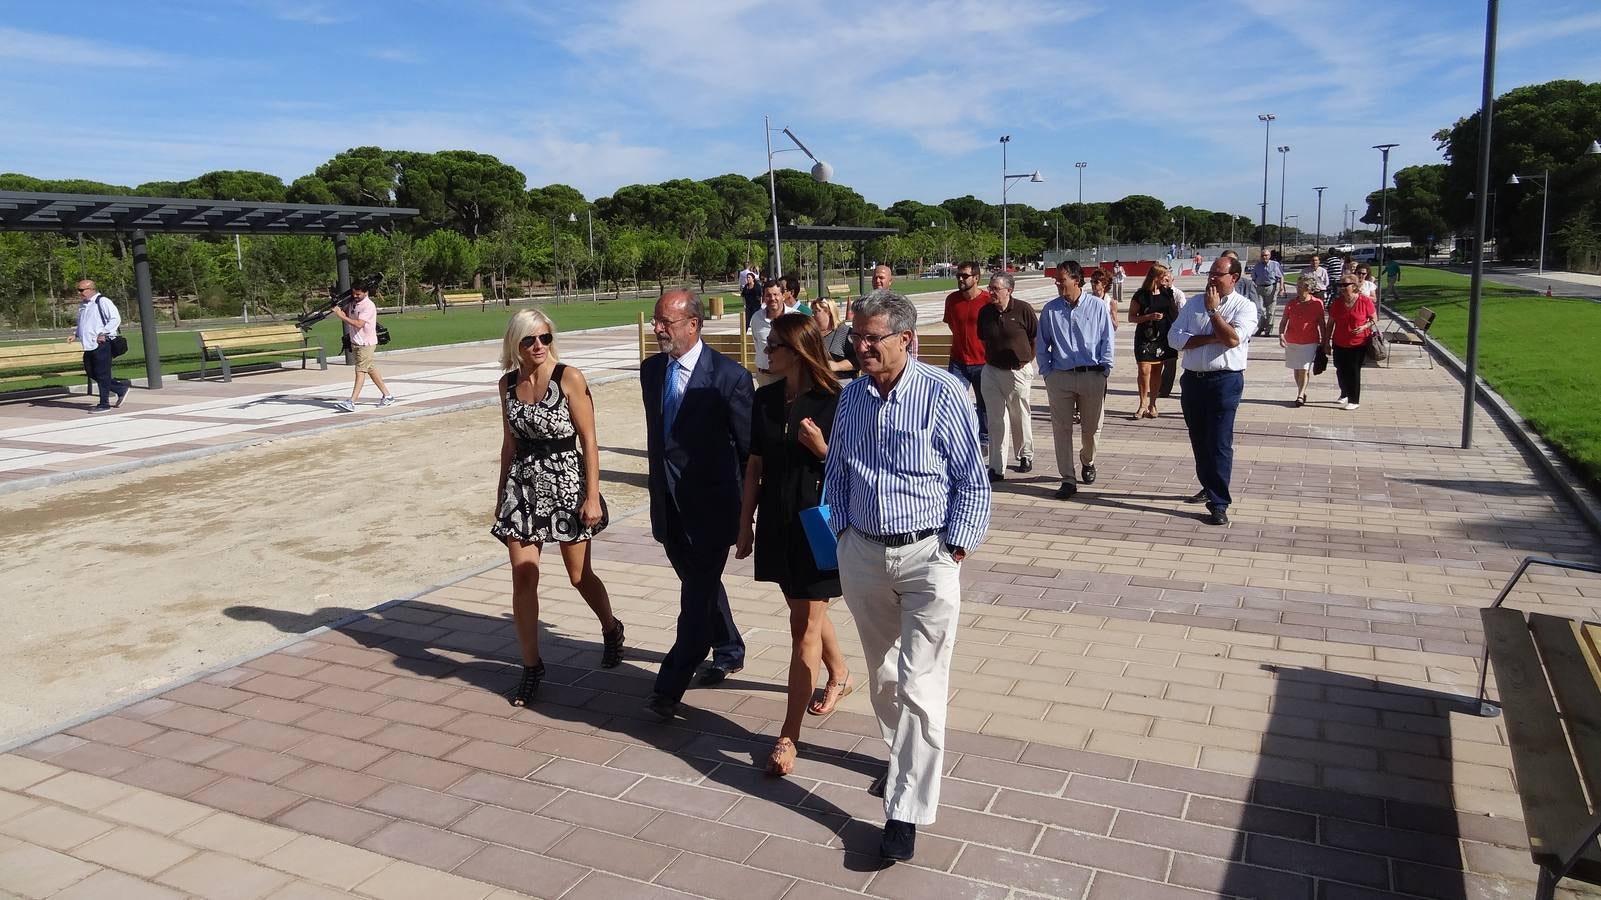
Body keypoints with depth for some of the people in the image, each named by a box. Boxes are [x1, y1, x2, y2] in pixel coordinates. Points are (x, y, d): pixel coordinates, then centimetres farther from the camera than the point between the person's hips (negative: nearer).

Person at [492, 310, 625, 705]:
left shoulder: (570, 378, -11)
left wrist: (592, 496, -14)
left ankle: (611, 629, 38)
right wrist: (501, 493, 17)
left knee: (579, 575, 9)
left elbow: (589, 441, -10)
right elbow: (510, 442, 13)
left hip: (566, 482, -4)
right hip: (523, 484, 4)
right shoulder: (508, 383, 4)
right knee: (523, 577, -1)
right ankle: (531, 667, 14)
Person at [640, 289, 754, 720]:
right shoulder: (651, 370, 5)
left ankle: (670, 687, 3)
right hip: (669, 503, 7)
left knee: (698, 592, -4)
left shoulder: (728, 376, -14)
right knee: (700, 584, 20)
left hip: (710, 504, -7)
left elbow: (750, 446, -8)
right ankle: (728, 652, 41)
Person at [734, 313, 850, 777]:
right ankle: (840, 675, 48)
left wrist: (822, 447, -25)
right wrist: (745, 524, 10)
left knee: (805, 626, -3)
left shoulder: (834, 402, -12)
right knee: (806, 611, 21)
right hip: (776, 520, 6)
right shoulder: (766, 399, 4)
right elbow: (754, 464, 9)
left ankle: (789, 735, 2)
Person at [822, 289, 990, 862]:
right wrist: (842, 530, 8)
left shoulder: (943, 392, -12)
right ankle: (904, 760, 42)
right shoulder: (851, 396, 4)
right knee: (882, 673, 19)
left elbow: (973, 482, -7)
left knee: (919, 687, -5)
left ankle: (906, 811, 5)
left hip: (927, 556, -5)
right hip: (862, 553, 6)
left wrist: (955, 550, -10)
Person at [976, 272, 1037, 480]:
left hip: (1018, 371, -2)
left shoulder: (1023, 310, -10)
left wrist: (1027, 358, 3)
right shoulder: (985, 312, 0)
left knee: (1020, 417, 13)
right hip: (991, 371, 3)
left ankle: (1025, 456, 35)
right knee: (995, 420, 0)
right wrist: (991, 357, 12)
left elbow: (1037, 336, 2)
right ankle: (997, 468, 2)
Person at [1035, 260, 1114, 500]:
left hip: (1092, 376, 0)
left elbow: (1107, 343, 4)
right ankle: (1068, 479, 1)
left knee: (1091, 427, 11)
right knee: (1062, 428, -3)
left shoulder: (1098, 307, 1)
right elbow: (1041, 345, 9)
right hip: (1060, 377, 1)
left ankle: (1088, 462, 39)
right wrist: (1047, 372, 2)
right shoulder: (1050, 310, 4)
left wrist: (1104, 372, -1)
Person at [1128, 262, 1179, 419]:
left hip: (1163, 337, 4)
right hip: (1145, 337, -4)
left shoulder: (1167, 293, 9)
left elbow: (1175, 313, 22)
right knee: (1144, 371, -11)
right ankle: (1143, 405, -2)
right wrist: (1149, 317, -15)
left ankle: (1152, 404, 15)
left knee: (1157, 371, 6)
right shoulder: (1141, 295, -5)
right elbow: (1131, 318, -4)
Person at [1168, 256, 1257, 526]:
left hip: (1225, 380, -5)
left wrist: (1213, 310, -10)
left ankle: (1219, 504, -2)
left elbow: (1232, 339, -19)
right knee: (1199, 440, 15)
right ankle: (1209, 487, 34)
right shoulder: (1193, 303, 9)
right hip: (1192, 379, 5)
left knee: (1219, 443, -6)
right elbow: (1175, 337, -1)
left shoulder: (1244, 307, -3)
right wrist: (1212, 338, -11)